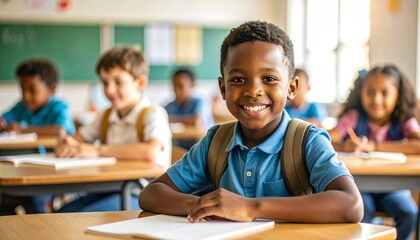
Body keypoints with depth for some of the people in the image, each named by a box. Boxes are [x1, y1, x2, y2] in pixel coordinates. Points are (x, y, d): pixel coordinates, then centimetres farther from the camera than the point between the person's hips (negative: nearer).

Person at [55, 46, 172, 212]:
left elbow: (151, 152, -28)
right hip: (110, 190, 7)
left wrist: (98, 150, -24)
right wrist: (67, 146, -9)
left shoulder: (153, 114, -9)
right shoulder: (107, 116, 15)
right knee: (64, 212, -17)